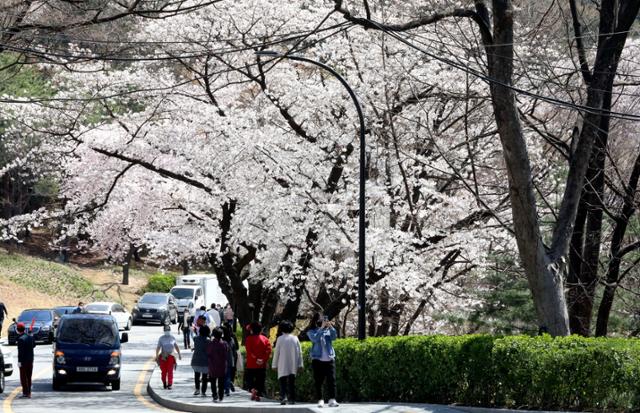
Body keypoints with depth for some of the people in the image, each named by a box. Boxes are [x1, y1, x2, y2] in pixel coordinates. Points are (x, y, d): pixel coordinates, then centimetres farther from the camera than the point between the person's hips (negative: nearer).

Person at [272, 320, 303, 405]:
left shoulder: (280, 339, -5)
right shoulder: (295, 339, 4)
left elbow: (276, 352, -3)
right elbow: (299, 352, 4)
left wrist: (274, 365, 4)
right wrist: (300, 364, 10)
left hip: (283, 366, -3)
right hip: (293, 366, 3)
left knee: (282, 382, -2)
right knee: (292, 382, 9)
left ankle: (283, 396, -20)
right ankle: (292, 399, 9)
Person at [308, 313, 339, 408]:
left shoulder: (328, 330, 11)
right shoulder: (311, 332, 4)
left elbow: (334, 337, -6)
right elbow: (315, 338, -15)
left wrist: (331, 327, -19)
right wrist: (322, 328, -23)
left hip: (329, 358, 2)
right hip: (318, 359, -2)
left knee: (331, 379, -7)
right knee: (318, 381, -1)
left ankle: (332, 400, -10)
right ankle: (320, 400, 2)